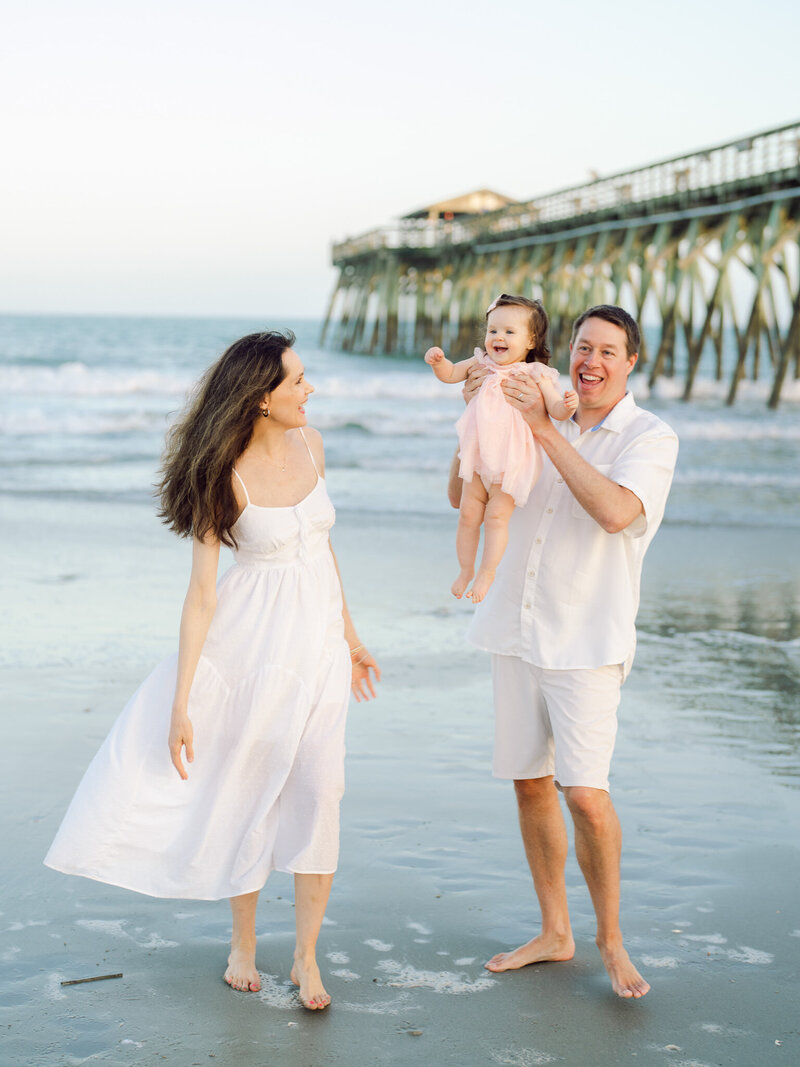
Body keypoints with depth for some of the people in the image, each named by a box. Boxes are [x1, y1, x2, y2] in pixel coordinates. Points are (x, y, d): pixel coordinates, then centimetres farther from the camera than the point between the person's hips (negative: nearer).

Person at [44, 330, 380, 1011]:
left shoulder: (311, 443, 0)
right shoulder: (225, 476, -16)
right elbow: (202, 594, -15)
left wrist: (349, 634, 18)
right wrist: (182, 701, -17)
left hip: (317, 641, 4)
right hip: (250, 642, -4)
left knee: (316, 795, 1)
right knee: (245, 788, 8)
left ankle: (306, 956, 15)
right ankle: (243, 942, 27)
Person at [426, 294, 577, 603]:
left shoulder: (535, 374, -6)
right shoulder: (481, 364, 6)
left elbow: (555, 408, -10)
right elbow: (449, 374, 13)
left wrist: (567, 405, -33)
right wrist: (438, 361, -8)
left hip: (512, 461, -4)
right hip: (478, 456, 4)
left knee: (496, 515, -8)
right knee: (468, 514, 5)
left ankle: (487, 573, 6)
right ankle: (466, 569, 21)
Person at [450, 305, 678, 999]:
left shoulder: (651, 438, -6)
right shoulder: (537, 424, 9)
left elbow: (615, 511, -25)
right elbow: (462, 497, 8)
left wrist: (545, 431, -22)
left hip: (587, 641, -5)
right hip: (518, 630, 5)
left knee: (586, 795, -12)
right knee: (530, 784, 10)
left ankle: (611, 939, 9)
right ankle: (555, 933, 25)